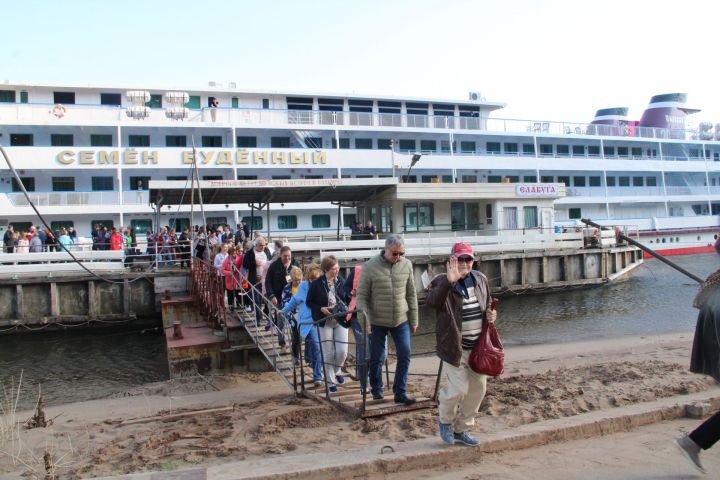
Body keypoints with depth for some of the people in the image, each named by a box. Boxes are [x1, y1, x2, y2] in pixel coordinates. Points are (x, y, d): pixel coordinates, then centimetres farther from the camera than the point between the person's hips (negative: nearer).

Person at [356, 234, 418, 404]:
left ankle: (400, 393, 12)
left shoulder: (406, 265, -1)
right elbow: (362, 296, -7)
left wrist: (414, 320, 7)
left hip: (401, 320, 3)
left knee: (404, 355, -1)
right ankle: (376, 391, 27)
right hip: (377, 322, -3)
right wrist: (365, 321, -14)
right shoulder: (370, 267, -11)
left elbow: (411, 294, 6)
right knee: (377, 358, 7)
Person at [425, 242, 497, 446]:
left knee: (477, 389, 12)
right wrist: (449, 281, -46)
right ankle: (445, 421, 23)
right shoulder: (442, 282, -13)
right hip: (455, 347, -6)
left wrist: (490, 314, 0)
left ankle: (462, 430, 31)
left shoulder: (481, 279, 6)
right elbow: (430, 301, -34)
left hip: (479, 347, 6)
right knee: (459, 388, -8)